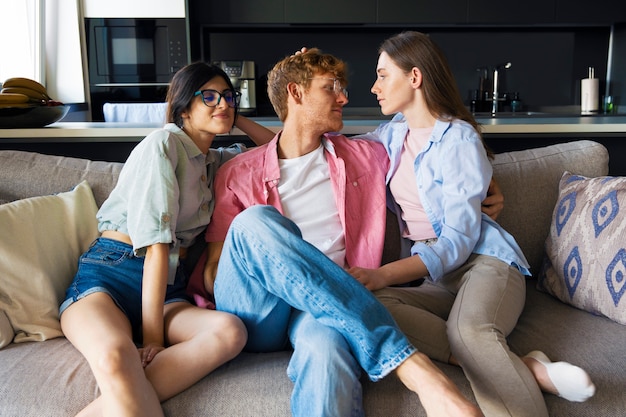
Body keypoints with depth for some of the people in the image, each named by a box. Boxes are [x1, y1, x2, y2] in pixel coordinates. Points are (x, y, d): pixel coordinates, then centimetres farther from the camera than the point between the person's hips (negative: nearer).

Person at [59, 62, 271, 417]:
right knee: (115, 357, -41)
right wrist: (153, 338, -15)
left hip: (168, 289, 6)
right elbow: (156, 244, -13)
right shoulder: (163, 143, -4)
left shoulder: (214, 161, 19)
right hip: (109, 274, -6)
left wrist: (239, 120, 17)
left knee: (230, 331, -29)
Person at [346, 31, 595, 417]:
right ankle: (529, 370, -29)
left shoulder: (458, 139, -6)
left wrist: (384, 274, -26)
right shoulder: (394, 132, 14)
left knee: (468, 328, -40)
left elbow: (459, 239, -13)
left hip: (483, 260, -5)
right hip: (431, 276, 6)